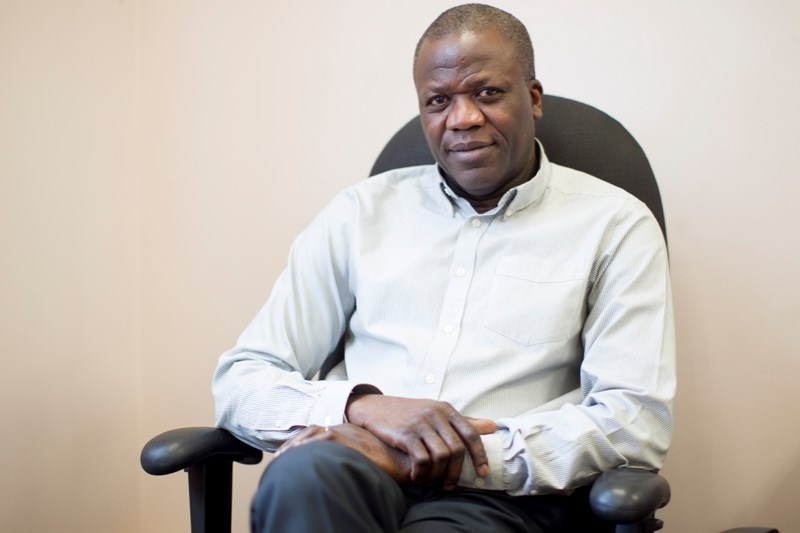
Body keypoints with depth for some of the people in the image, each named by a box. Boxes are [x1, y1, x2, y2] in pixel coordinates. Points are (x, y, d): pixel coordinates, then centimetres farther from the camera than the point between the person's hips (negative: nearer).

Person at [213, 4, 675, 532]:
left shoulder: (614, 225, 9)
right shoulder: (362, 212, 15)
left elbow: (639, 419, -3)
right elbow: (240, 380, 12)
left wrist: (465, 453, -15)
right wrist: (364, 405, -11)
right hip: (350, 486, 3)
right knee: (303, 474, -33)